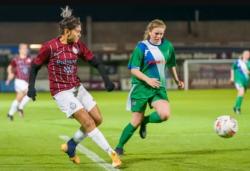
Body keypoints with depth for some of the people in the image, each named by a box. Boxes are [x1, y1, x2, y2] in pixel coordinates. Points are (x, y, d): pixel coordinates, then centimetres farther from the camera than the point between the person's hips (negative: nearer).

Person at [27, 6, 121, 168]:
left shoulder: (78, 45, 1)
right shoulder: (50, 47, -14)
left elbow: (96, 62, 4)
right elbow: (35, 66, -2)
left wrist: (106, 80, -9)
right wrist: (31, 87, -10)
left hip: (77, 88, 7)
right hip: (62, 92, -7)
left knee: (97, 119, 3)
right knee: (88, 122, -14)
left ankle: (70, 146, 20)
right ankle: (112, 153, -11)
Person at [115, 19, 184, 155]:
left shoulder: (167, 46, 3)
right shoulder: (142, 47, -9)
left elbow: (171, 65, 20)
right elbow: (134, 70, -10)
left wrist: (177, 80, 25)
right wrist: (147, 79, -23)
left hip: (159, 87, 3)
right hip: (141, 87, -3)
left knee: (165, 115, -20)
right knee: (136, 121, -2)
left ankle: (144, 122, 12)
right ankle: (119, 147, 18)